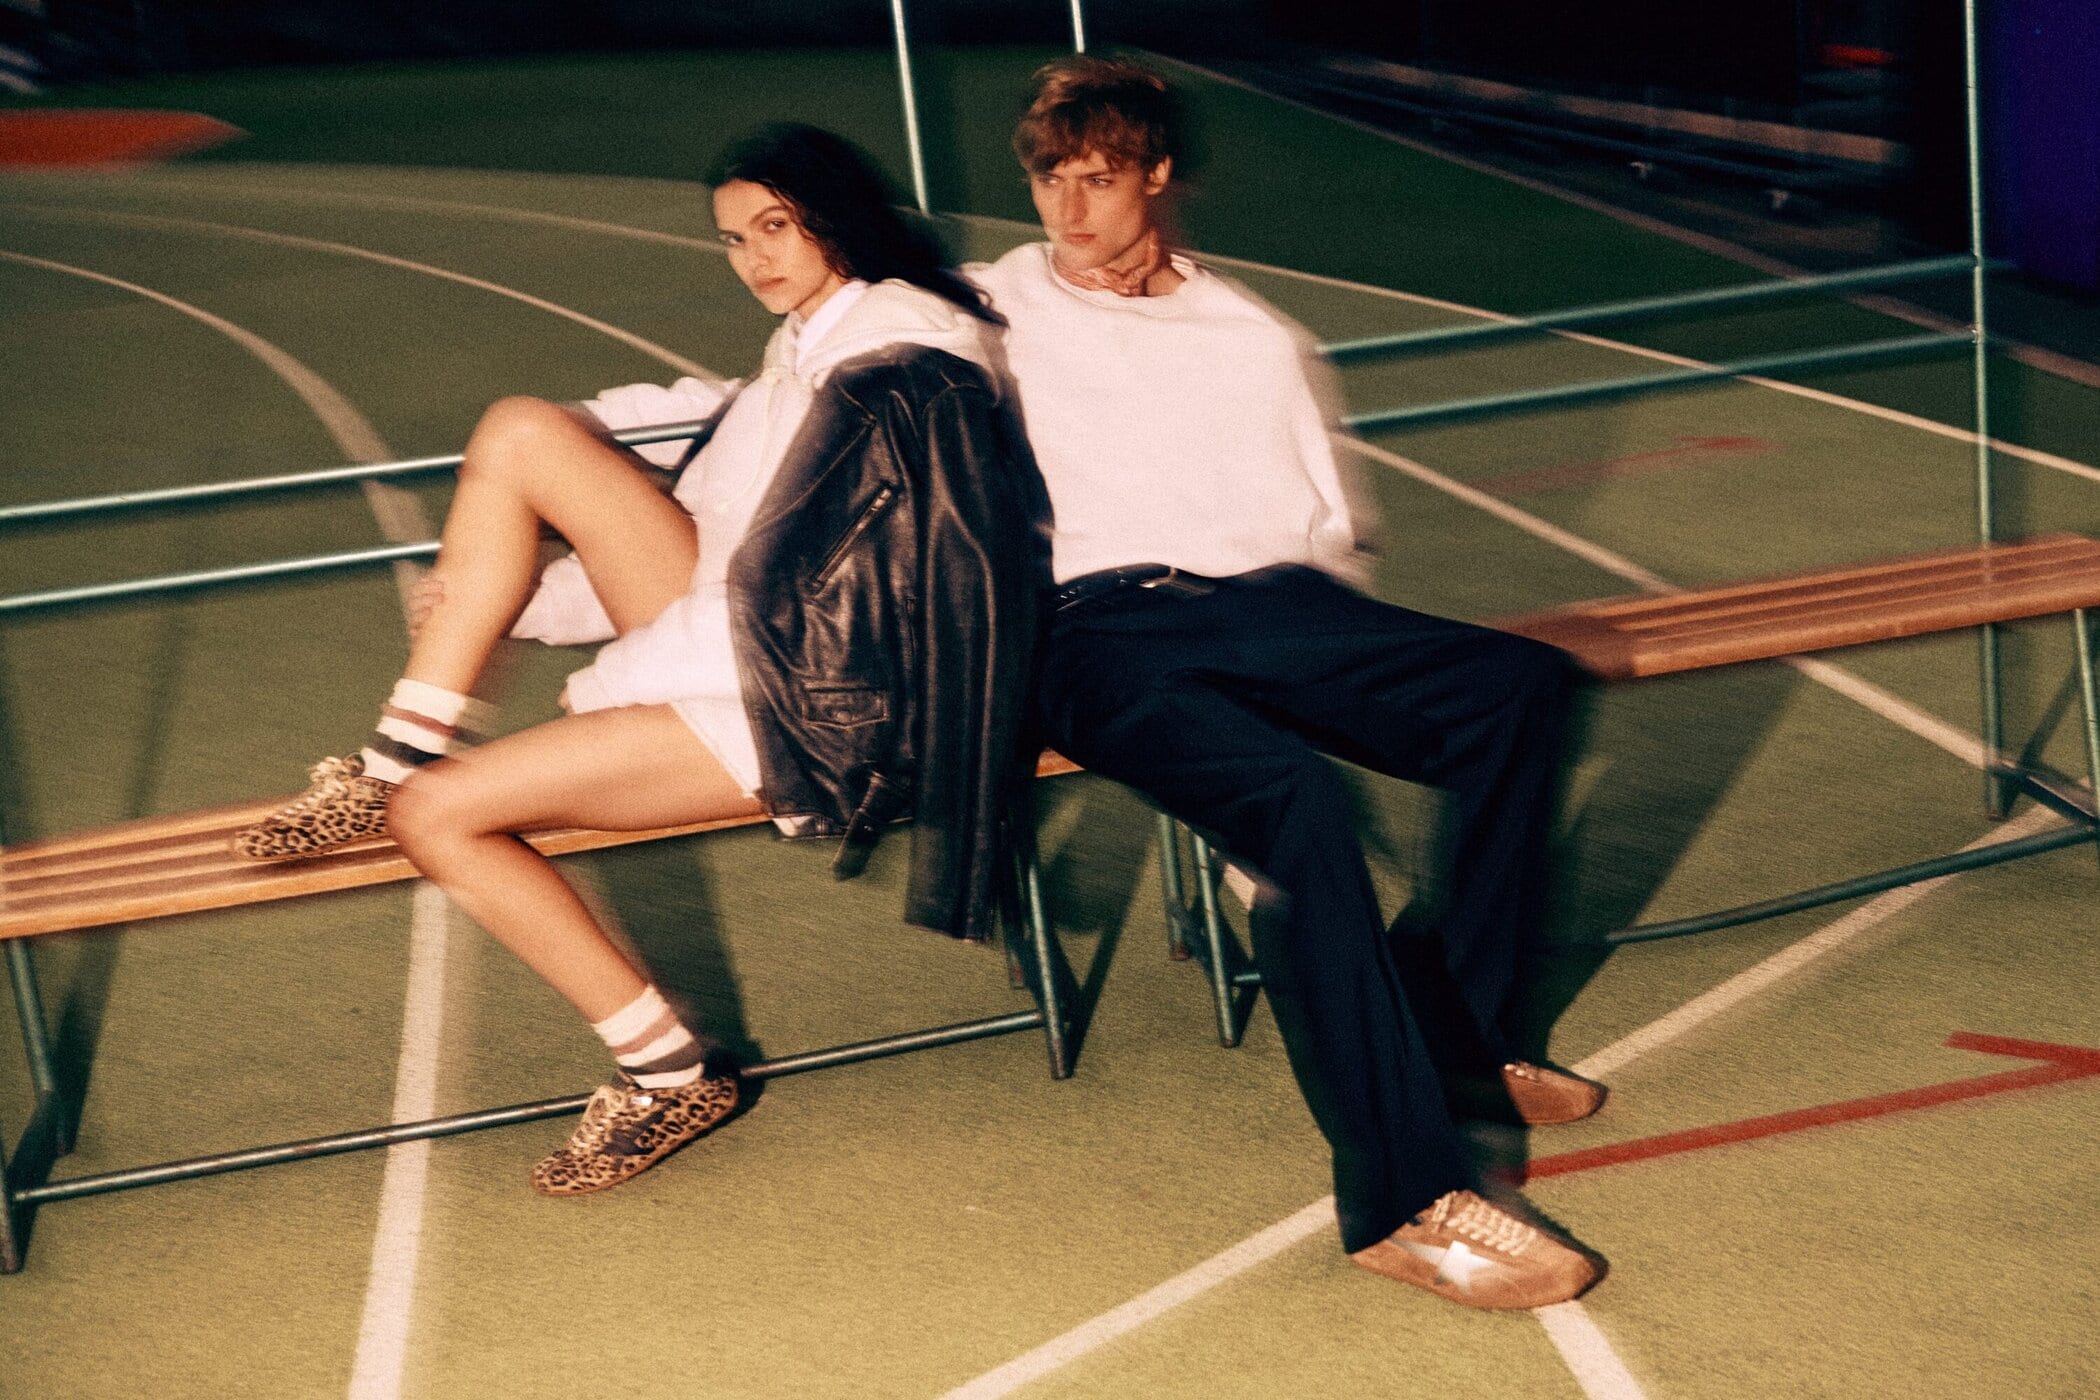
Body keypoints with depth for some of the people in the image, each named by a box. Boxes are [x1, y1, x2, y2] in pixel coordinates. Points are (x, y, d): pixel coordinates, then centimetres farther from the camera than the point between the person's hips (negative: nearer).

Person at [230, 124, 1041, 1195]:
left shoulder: (893, 361, -14)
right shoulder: (813, 344, 15)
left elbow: (794, 586, -17)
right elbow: (717, 535, 16)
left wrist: (609, 684, -9)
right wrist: (503, 604, 7)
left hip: (794, 702, -10)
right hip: (735, 633, 10)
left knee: (438, 814, -15)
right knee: (520, 431, -3)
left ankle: (671, 1071, -4)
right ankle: (397, 761, -3)